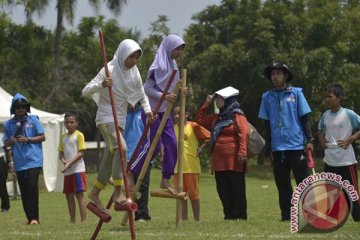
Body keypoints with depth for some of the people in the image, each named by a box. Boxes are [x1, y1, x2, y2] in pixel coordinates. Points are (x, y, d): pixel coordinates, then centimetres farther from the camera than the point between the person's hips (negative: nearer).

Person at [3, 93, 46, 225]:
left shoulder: (33, 120, 3)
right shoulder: (8, 124, 9)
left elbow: (42, 137, 3)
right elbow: (6, 143, 13)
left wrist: (27, 139, -10)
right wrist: (11, 141, -10)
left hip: (33, 159, -3)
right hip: (19, 162, 3)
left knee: (32, 186, -14)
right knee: (24, 190, 4)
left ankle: (34, 217, -12)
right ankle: (29, 217, 11)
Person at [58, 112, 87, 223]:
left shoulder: (79, 135, -3)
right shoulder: (63, 137, 16)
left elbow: (81, 152, -9)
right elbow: (61, 153, 16)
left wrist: (70, 163, -18)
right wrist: (64, 161, -6)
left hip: (78, 169, -7)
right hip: (67, 171, 7)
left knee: (79, 194, -10)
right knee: (69, 195, 8)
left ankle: (83, 220, -11)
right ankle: (72, 221, 14)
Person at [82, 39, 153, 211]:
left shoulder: (134, 72, 5)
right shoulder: (110, 70, -14)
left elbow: (141, 95, 17)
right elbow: (85, 91, -18)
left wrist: (147, 109, -3)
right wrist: (101, 85, -36)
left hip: (120, 118, 7)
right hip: (106, 117, -7)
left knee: (110, 158, 10)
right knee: (120, 147, -27)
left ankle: (95, 193, 24)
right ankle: (118, 193, -28)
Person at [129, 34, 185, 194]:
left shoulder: (172, 65, 10)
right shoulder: (158, 66, -15)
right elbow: (147, 89, -17)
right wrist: (164, 96, -26)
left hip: (164, 111, 8)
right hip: (153, 110, -8)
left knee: (171, 144, 4)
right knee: (153, 145, -9)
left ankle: (165, 180, 10)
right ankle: (129, 174, 3)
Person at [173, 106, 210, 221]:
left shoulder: (193, 126, -5)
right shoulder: (172, 128, 11)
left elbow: (209, 137, -5)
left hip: (191, 167, -5)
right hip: (177, 167, 5)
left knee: (193, 194, -1)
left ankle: (197, 220, 5)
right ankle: (184, 220, 10)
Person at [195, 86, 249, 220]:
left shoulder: (237, 115, -4)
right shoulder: (217, 118, 21)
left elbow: (244, 133, -15)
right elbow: (199, 120, 30)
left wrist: (242, 152, -25)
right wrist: (206, 104, 21)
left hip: (233, 160, -8)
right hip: (219, 161, 8)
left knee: (237, 189, -5)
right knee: (223, 190, 6)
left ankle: (240, 215, -3)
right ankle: (229, 215, 10)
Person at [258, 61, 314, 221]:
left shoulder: (296, 93, 4)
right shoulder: (267, 97, 11)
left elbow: (304, 118, 4)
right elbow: (267, 124, 15)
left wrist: (309, 139, -5)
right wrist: (268, 148, 13)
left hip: (296, 145, -3)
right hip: (277, 147, 3)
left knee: (303, 181, -5)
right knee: (282, 184, 5)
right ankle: (286, 215, 11)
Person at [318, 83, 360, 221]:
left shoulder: (348, 114, -10)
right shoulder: (325, 115, 8)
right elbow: (320, 130, 26)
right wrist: (321, 140, 7)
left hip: (346, 160, -6)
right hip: (329, 160, 6)